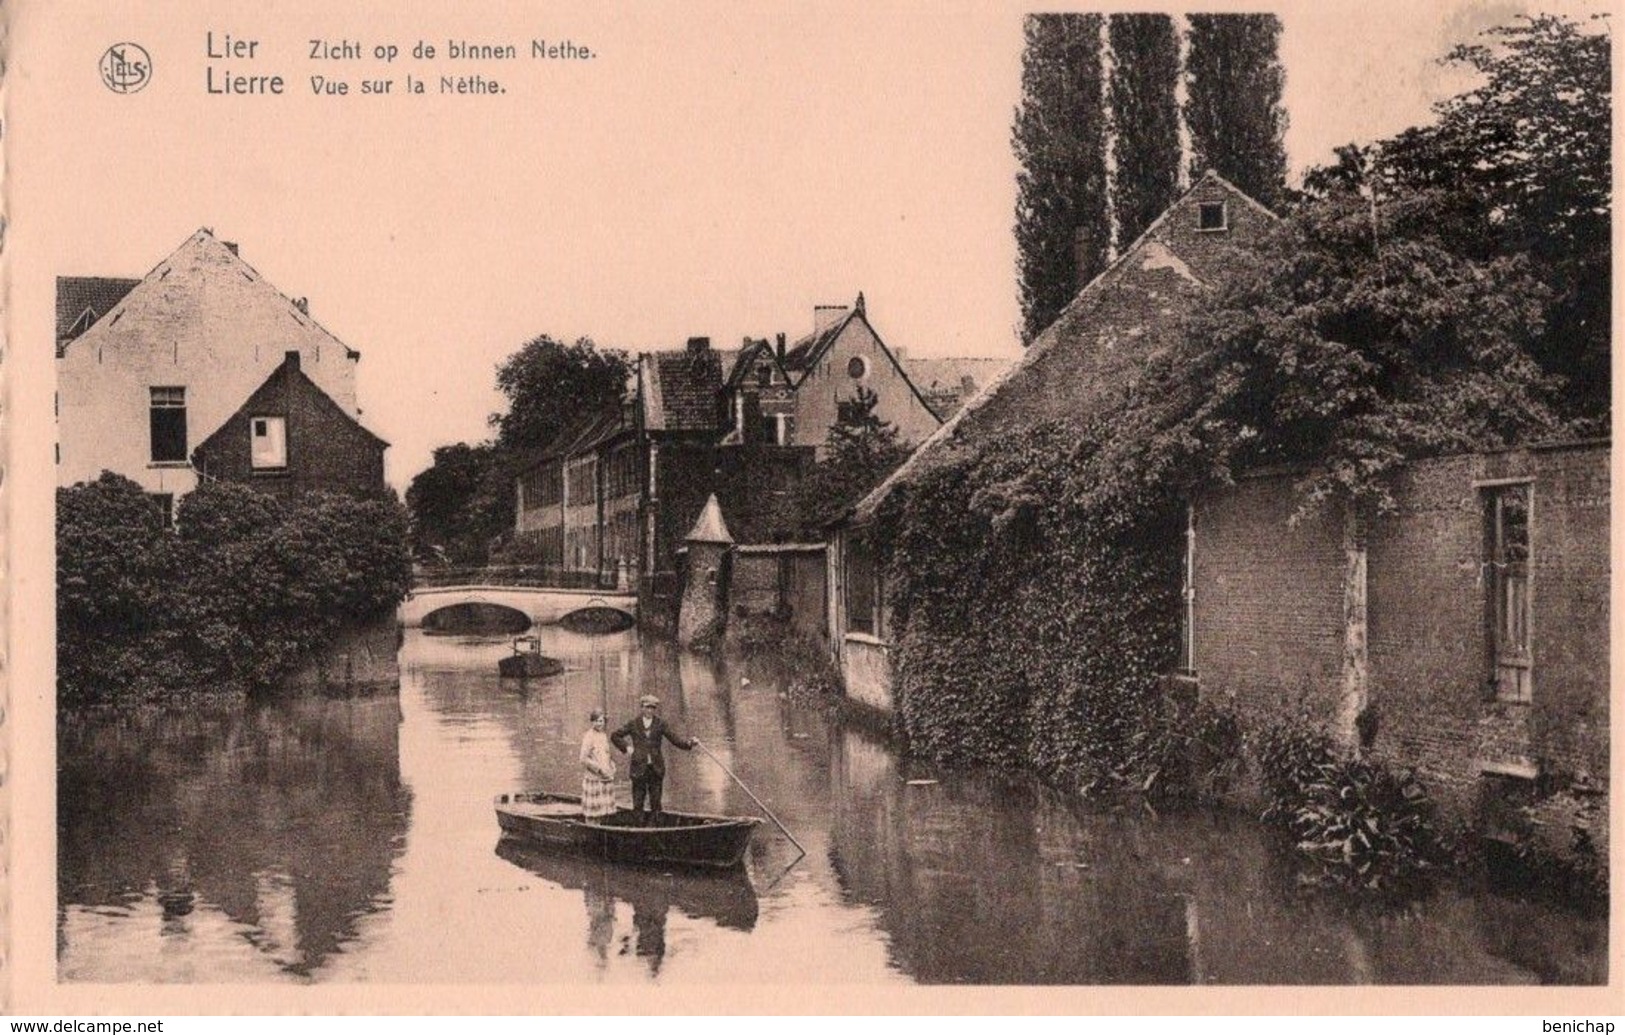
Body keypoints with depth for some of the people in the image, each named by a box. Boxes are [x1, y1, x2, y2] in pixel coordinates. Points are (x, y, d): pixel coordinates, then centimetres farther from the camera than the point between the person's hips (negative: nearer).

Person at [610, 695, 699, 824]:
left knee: (655, 802, 4)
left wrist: (689, 742, -17)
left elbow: (674, 737, -2)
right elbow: (615, 736, 12)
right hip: (639, 768, -1)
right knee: (638, 801, 1)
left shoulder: (660, 724, 6)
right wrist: (626, 747, 1)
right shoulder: (633, 724, 4)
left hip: (656, 768, 1)